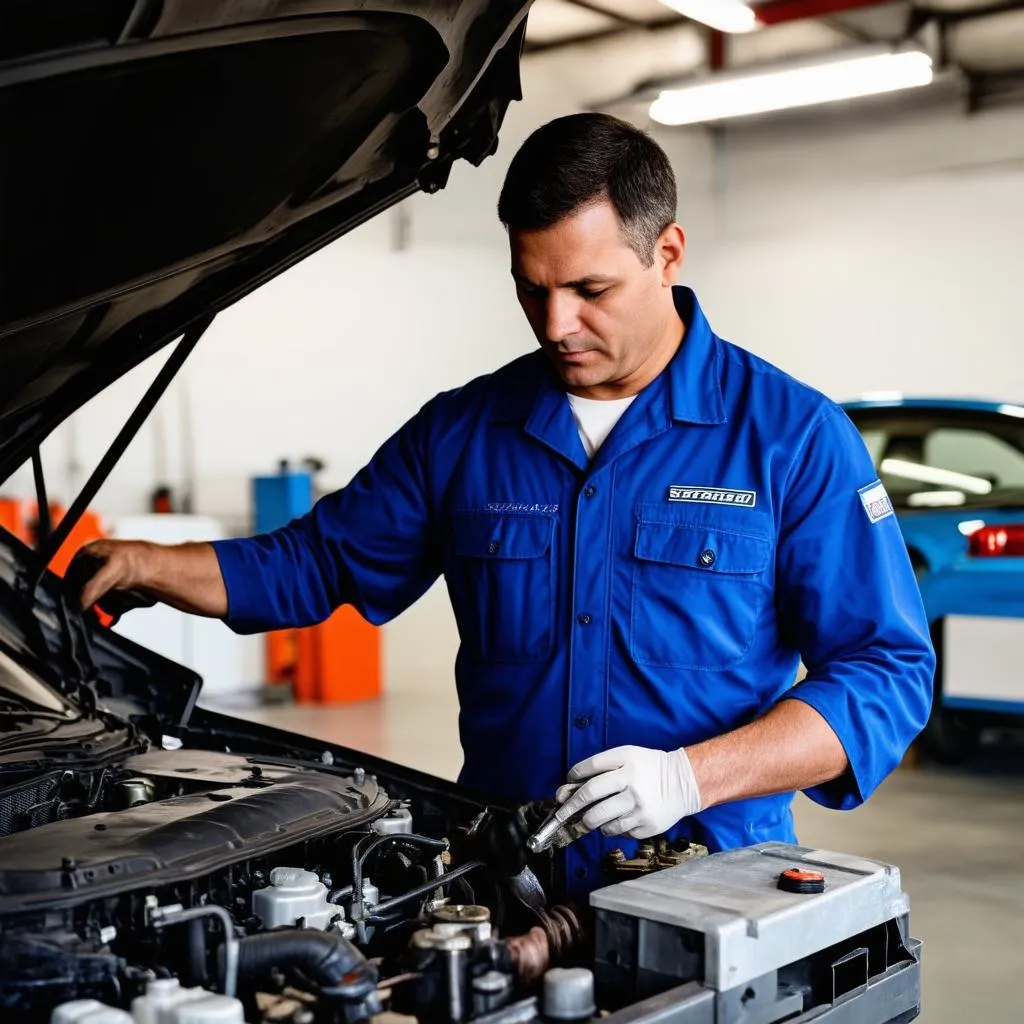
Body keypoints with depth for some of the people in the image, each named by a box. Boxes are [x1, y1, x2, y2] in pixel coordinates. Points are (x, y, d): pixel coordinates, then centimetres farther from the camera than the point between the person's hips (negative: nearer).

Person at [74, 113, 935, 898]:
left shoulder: (795, 437, -2)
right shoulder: (461, 432, 9)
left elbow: (887, 671, -4)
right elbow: (316, 563, 20)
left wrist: (691, 777, -16)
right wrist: (146, 565, 4)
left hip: (706, 888, -2)